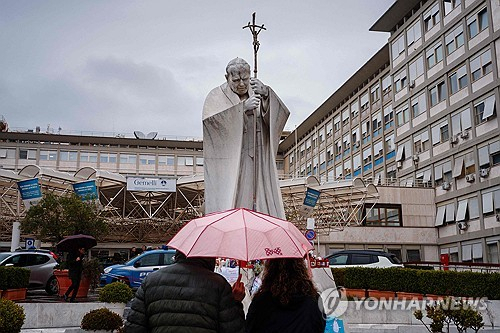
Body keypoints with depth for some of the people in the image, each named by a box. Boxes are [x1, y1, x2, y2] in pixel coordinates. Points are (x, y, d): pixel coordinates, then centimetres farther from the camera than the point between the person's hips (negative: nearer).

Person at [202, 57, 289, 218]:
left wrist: (266, 95, -23)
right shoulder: (217, 96, 6)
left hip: (257, 162, 3)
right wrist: (243, 107, -22)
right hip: (228, 164, -3)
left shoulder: (257, 93, 13)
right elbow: (211, 119, -15)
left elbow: (278, 114, -3)